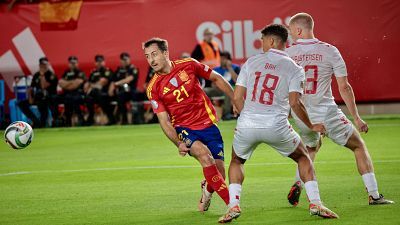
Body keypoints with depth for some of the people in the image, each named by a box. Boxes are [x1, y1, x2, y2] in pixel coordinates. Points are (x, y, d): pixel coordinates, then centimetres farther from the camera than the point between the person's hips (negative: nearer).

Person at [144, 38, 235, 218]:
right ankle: (232, 202, -27)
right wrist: (179, 144, -19)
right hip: (184, 129, -1)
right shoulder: (153, 88, -5)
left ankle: (207, 190, 33)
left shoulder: (188, 65, -4)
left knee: (218, 173, -6)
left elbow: (216, 79, 10)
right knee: (204, 154, -31)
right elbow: (164, 121, -6)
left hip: (208, 124, 2)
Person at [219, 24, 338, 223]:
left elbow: (237, 98, 8)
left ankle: (233, 206, 9)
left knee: (236, 161, 27)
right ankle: (315, 204, 11)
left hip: (246, 125, 1)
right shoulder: (294, 69, 5)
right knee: (303, 157, 22)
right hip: (276, 126, -1)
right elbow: (295, 103, -7)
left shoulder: (251, 62, 10)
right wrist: (311, 126, 7)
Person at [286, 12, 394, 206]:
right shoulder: (329, 51, -4)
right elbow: (344, 87, -4)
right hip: (326, 112, -3)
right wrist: (356, 117, 4)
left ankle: (297, 184, 12)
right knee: (359, 146, 12)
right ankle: (374, 195, 7)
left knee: (311, 147, 32)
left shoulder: (286, 55, 0)